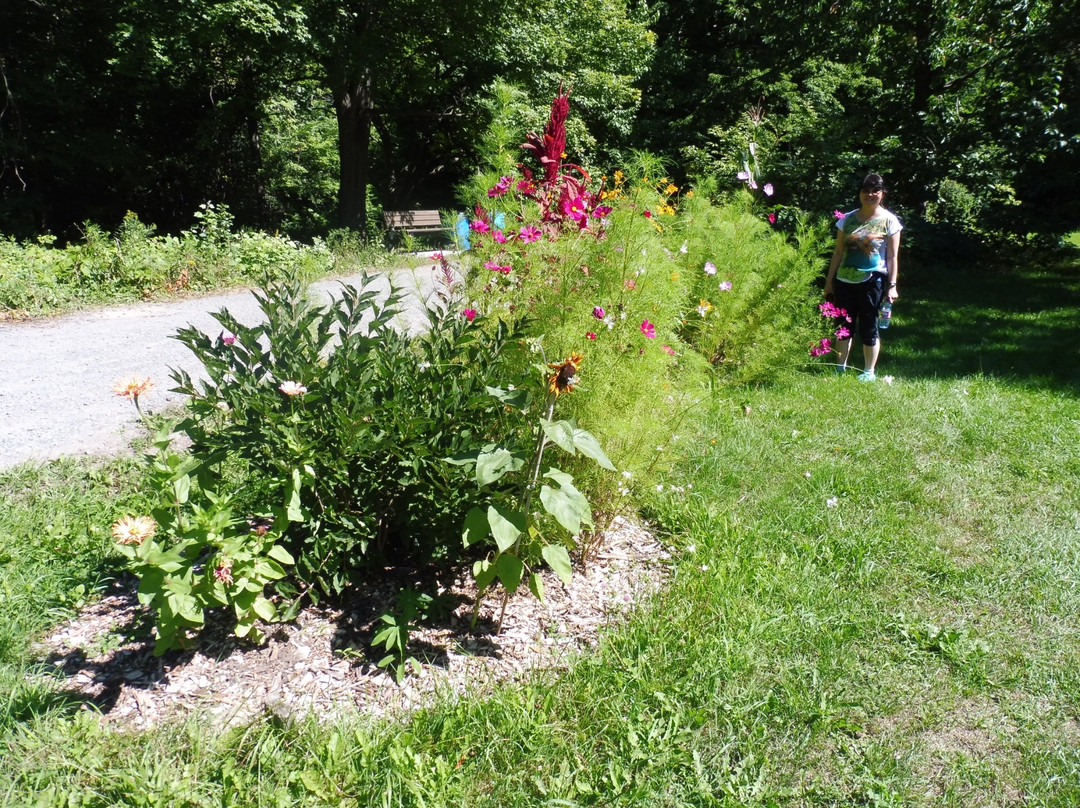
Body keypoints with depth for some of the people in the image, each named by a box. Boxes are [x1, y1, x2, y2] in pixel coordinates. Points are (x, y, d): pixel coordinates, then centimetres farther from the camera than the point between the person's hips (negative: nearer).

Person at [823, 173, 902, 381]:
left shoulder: (889, 221, 0)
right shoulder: (848, 219, 8)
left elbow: (892, 256, -2)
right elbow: (838, 252, 10)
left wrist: (892, 285, -8)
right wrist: (829, 281, 8)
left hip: (872, 281, -3)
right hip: (844, 280, 3)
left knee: (868, 328, 3)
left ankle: (869, 372, 14)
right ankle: (840, 368, 21)